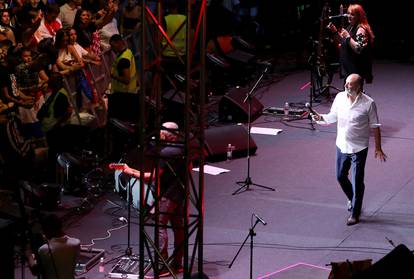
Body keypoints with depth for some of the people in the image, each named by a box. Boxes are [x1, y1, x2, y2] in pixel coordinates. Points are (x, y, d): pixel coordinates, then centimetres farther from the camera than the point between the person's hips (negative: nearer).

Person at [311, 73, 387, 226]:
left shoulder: (368, 103, -15)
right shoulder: (339, 97, -3)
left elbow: (375, 126, -8)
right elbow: (332, 117, 9)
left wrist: (378, 148, -6)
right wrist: (320, 118, -12)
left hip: (358, 149, -5)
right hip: (342, 146, 5)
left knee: (357, 182, 2)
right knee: (340, 176, 16)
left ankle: (355, 213, 16)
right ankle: (353, 199, 44)